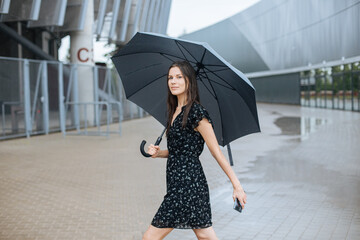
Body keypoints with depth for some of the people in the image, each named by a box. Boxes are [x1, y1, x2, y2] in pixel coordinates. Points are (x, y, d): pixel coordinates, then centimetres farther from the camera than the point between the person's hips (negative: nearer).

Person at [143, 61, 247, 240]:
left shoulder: (196, 112, -12)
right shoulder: (175, 111, 14)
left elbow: (216, 152, -12)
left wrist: (237, 185, -11)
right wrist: (158, 153, 5)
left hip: (188, 183, -9)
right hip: (177, 183, 9)